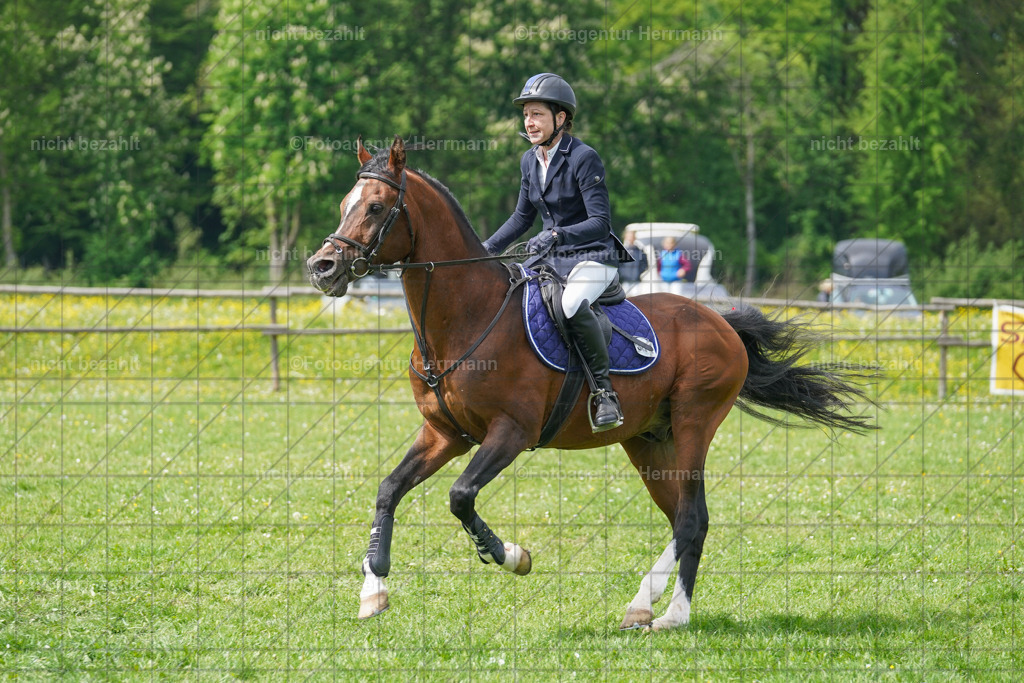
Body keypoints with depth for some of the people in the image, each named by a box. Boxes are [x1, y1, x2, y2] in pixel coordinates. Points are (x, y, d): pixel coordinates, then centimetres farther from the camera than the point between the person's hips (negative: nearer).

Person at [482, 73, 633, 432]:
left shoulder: (584, 159, -15)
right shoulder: (530, 160, 8)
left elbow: (600, 223, -21)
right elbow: (522, 218, 20)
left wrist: (557, 235, -35)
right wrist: (484, 251, 10)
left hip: (592, 257, -8)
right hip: (549, 257, 8)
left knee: (572, 305, -38)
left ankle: (605, 392, -29)